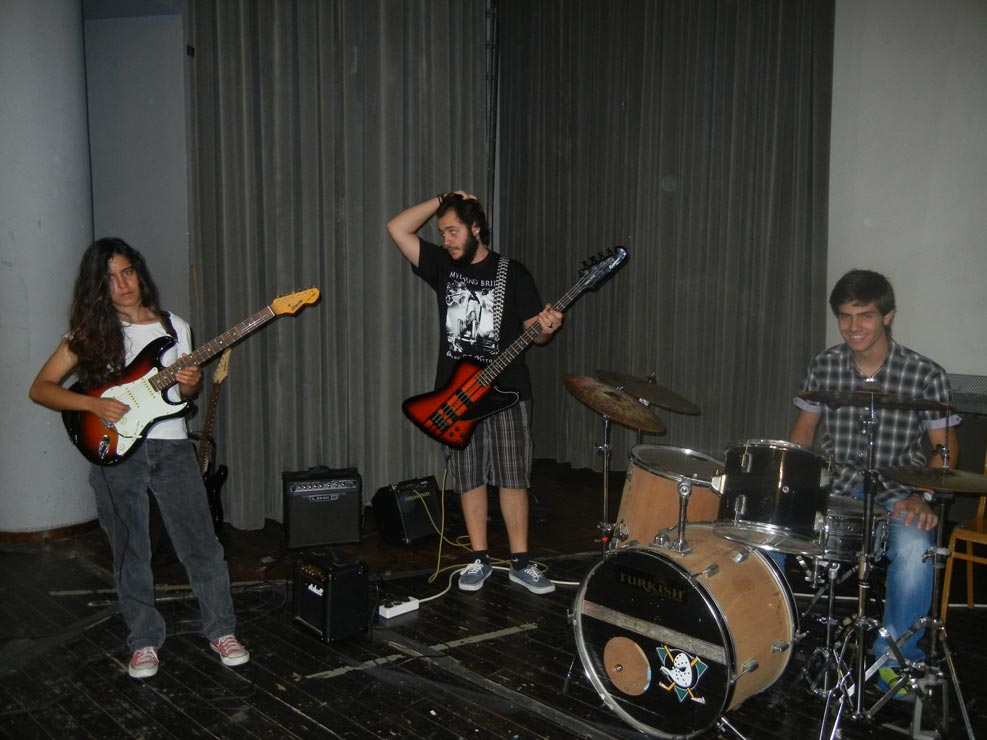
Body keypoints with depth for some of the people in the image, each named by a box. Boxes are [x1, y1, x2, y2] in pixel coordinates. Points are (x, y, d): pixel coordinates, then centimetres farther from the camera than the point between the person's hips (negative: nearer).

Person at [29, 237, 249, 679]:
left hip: (171, 446, 1)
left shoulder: (174, 327, 7)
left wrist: (189, 385, -8)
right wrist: (95, 405, -15)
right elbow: (41, 388, -1)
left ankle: (221, 630, 15)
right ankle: (145, 641, 23)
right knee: (131, 554, 8)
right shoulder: (90, 332, 1)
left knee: (200, 544, 0)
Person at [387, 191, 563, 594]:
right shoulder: (442, 266, 8)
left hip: (506, 391, -2)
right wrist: (441, 201, -2)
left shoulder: (513, 273, 1)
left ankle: (520, 562, 12)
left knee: (514, 479, 1)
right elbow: (397, 228, 0)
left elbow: (533, 330, 2)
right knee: (469, 479, 7)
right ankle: (480, 560, 19)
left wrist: (546, 329, -20)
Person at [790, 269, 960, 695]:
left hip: (895, 496, -2)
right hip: (832, 489, 2)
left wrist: (922, 496, -17)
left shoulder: (925, 376, -7)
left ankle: (896, 660, -7)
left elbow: (945, 446, 0)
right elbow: (804, 428, 11)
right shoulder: (824, 366, 1)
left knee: (914, 548, -33)